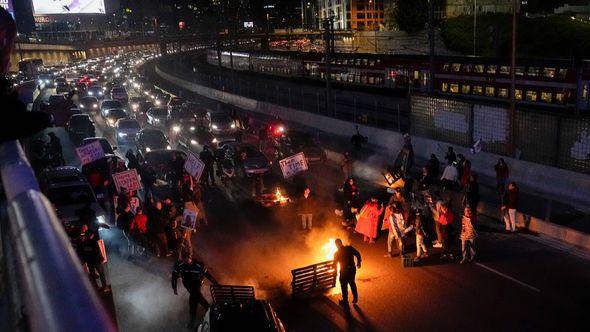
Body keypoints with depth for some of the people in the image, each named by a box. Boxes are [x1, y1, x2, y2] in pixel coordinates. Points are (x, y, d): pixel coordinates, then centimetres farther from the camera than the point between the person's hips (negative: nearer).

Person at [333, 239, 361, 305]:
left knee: (344, 286, 14)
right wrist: (358, 262, 6)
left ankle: (345, 301, 27)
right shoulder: (349, 248, -6)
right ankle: (355, 298, 32)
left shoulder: (337, 253, -10)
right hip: (352, 269, 3)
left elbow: (335, 264, 1)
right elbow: (358, 254, -7)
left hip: (344, 271, -3)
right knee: (352, 283, 24)